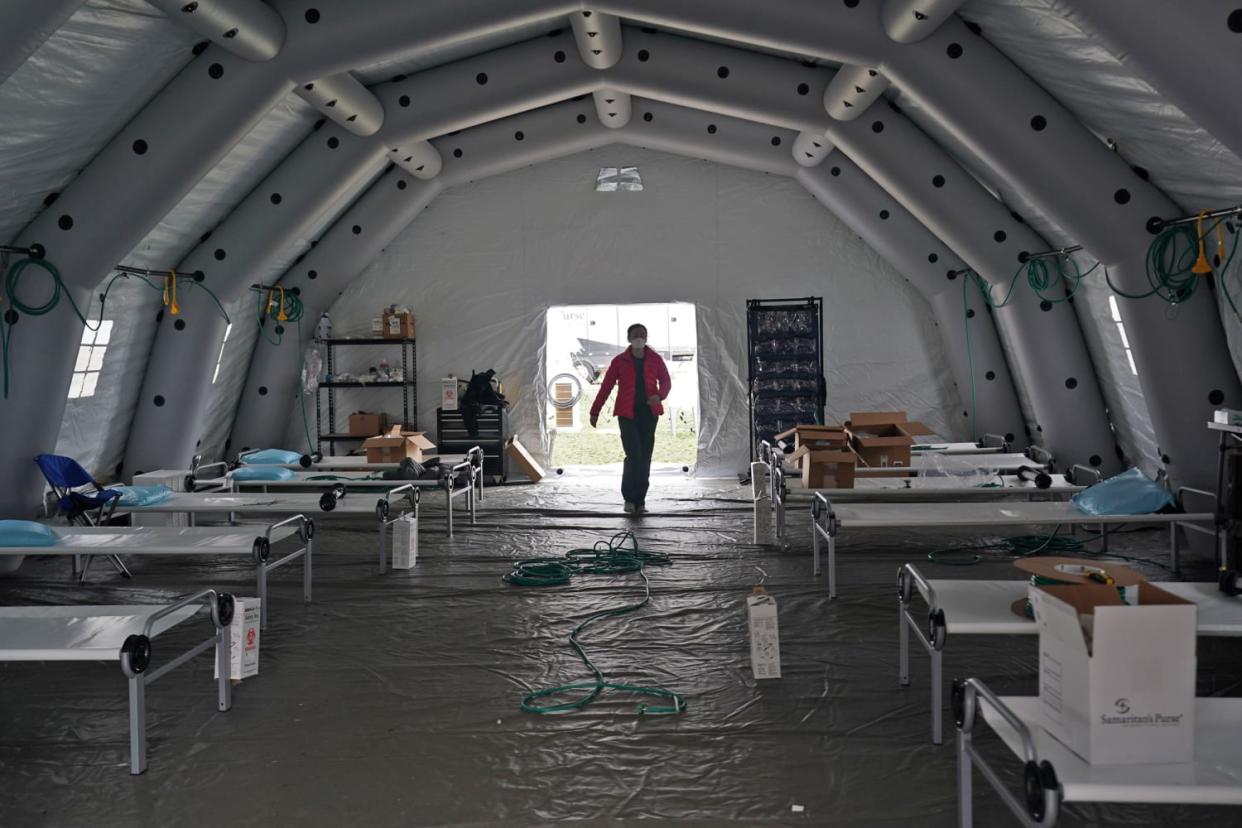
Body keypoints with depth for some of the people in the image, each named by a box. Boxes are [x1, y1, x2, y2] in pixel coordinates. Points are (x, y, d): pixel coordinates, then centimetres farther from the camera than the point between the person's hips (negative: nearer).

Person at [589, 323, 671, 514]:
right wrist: (595, 412, 5)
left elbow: (666, 382, 5)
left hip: (649, 414, 2)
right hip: (627, 414, -2)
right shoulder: (619, 361, 1)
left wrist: (660, 395, -18)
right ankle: (629, 498, 3)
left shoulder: (655, 359, 6)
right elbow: (606, 387, 5)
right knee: (634, 456, -13)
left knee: (645, 458, 3)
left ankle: (640, 500, 13)